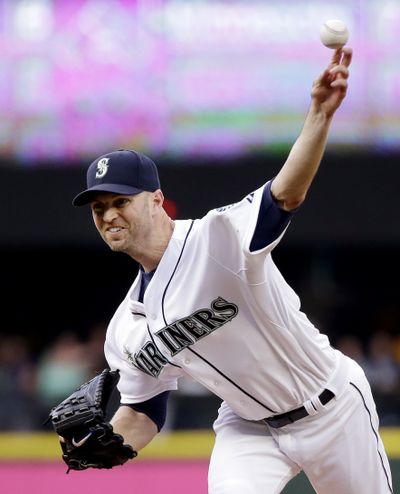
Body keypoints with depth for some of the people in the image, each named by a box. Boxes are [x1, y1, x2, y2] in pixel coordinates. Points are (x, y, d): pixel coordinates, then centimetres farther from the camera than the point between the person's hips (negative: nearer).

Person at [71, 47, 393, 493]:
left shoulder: (218, 237, -23)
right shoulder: (127, 327, -3)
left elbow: (286, 194, -39)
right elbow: (143, 413, 5)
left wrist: (320, 115, -56)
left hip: (332, 409, -4)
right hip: (247, 427, 4)